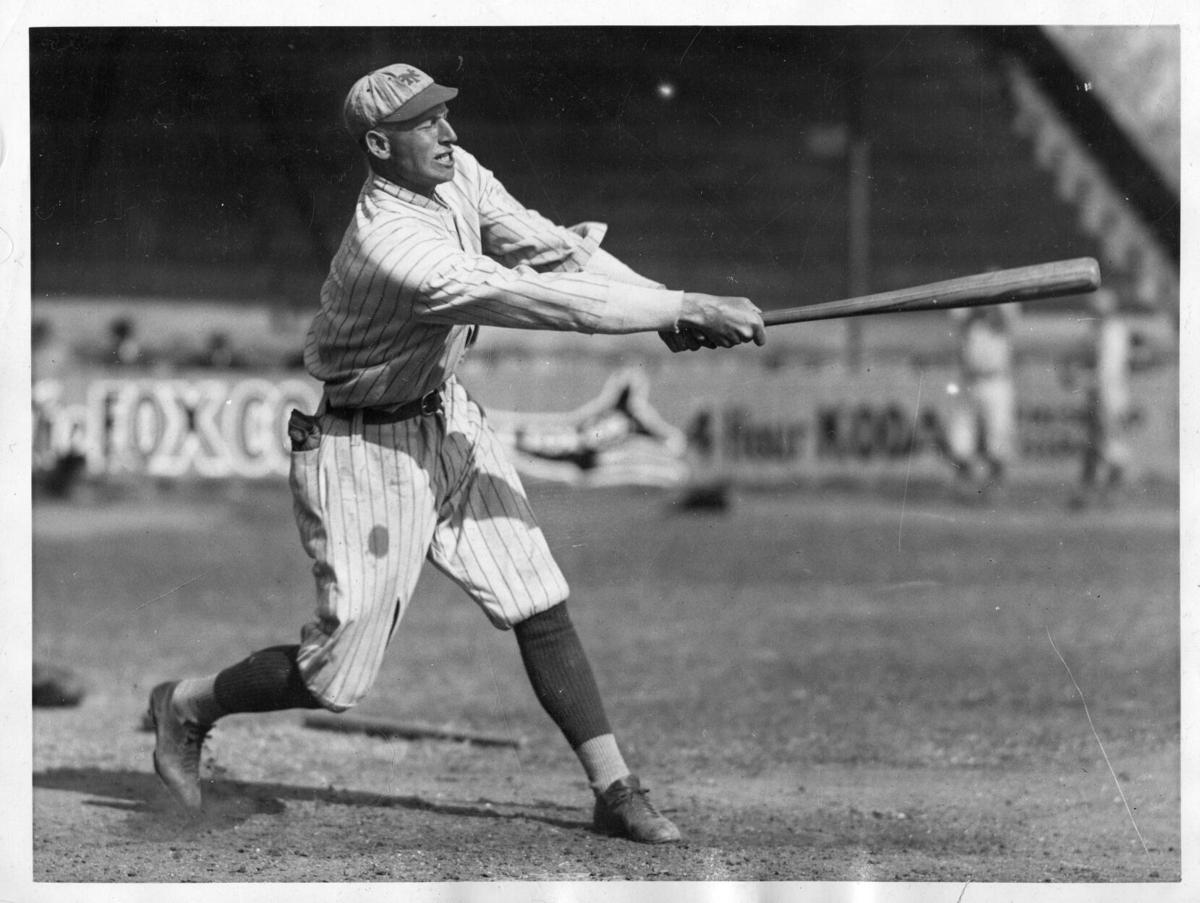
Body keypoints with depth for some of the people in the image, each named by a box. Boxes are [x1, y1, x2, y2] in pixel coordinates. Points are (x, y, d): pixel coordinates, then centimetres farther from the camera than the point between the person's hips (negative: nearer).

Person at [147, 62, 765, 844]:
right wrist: (688, 309, -35)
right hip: (373, 453, -8)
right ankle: (187, 704, 25)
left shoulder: (458, 175, -5)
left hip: (450, 419, 8)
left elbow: (548, 246, -5)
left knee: (541, 607, 0)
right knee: (337, 676, 1)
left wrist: (672, 305, -19)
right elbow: (539, 300, -36)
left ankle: (615, 789, 5)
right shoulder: (391, 245, -31)